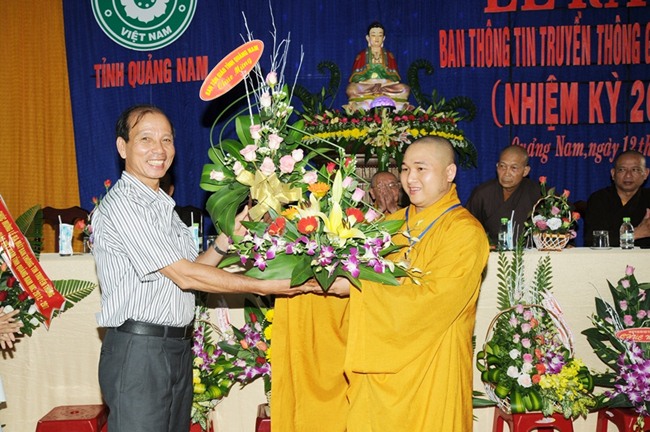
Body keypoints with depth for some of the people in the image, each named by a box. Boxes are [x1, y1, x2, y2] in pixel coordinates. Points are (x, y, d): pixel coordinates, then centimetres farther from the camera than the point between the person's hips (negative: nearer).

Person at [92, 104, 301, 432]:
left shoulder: (163, 205, 16)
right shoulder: (121, 205, -14)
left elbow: (190, 270, 11)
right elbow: (184, 276, -16)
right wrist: (261, 286, -12)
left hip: (179, 347, 9)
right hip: (137, 351, -8)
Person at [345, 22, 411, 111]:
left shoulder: (389, 56, 15)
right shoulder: (361, 56, 12)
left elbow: (395, 78, 8)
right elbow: (355, 77, 3)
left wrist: (383, 82, -11)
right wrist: (369, 81, -13)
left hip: (387, 90, 1)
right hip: (365, 91, -1)